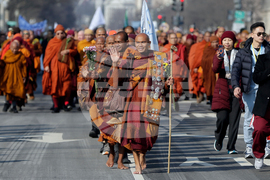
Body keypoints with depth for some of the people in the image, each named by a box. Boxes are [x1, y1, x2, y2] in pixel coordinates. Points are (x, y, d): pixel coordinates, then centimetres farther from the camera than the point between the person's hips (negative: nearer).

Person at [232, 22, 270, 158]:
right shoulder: (244, 52, 6)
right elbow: (236, 70, -1)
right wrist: (236, 86, -16)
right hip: (249, 89, 0)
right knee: (249, 119, 3)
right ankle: (249, 147, 12)